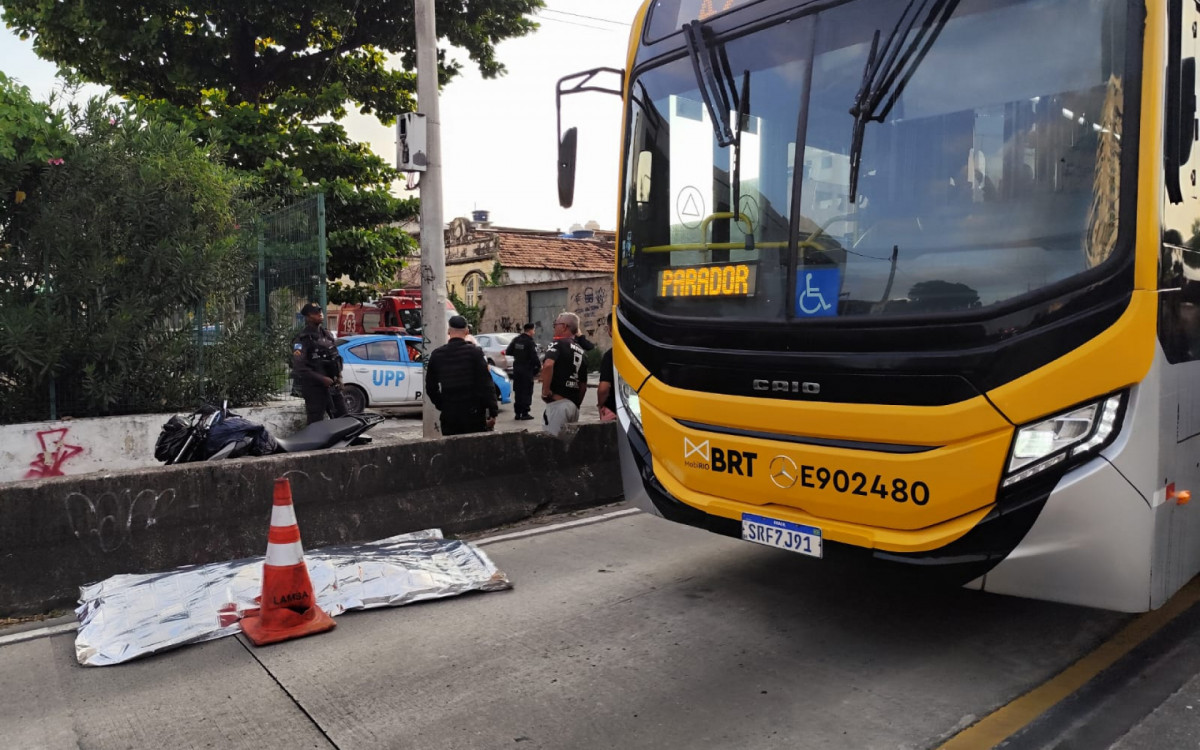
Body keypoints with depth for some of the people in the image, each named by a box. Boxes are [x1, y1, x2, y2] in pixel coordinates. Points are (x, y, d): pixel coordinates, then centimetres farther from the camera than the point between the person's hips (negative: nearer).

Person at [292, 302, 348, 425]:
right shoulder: (302, 339, -10)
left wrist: (338, 376, 7)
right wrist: (322, 379, -21)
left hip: (332, 385, 7)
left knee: (343, 418, 10)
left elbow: (336, 357, 23)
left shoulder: (326, 334, 14)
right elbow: (299, 367, -17)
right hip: (314, 387, -7)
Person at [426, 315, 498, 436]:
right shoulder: (474, 352, -8)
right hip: (473, 412, -3)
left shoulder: (436, 355, 3)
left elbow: (430, 387, 11)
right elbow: (486, 384, -9)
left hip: (448, 415, 3)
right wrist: (493, 412, -4)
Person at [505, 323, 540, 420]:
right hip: (527, 370, -6)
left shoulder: (516, 340, 4)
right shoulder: (530, 342, -15)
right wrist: (539, 365, -3)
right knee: (527, 391, 1)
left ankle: (517, 412, 15)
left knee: (518, 391, 12)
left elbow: (508, 352, 6)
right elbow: (534, 357, -20)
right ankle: (525, 413, 0)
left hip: (517, 369, 6)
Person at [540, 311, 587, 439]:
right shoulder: (580, 351, 17)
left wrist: (545, 391, -18)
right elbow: (583, 385, 19)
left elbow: (548, 365, -26)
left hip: (558, 403, -8)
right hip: (574, 405, 8)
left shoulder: (559, 344, -6)